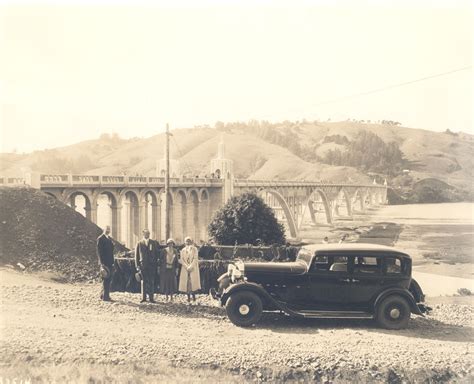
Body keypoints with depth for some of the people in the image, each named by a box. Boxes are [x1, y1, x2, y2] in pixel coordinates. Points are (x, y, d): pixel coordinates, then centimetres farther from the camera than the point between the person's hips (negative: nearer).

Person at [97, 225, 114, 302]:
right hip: (104, 263, -8)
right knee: (106, 279, -5)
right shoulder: (100, 239, -8)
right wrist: (102, 263, -17)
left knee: (108, 279, 11)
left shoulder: (109, 238, 17)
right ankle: (105, 296, -1)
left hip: (110, 262, 8)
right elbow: (99, 251, -12)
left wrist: (112, 261, 16)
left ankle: (103, 295, 21)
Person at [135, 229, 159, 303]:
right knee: (144, 281, 5)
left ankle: (151, 298, 7)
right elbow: (136, 255, 4)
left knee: (151, 282, 1)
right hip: (143, 265, 0)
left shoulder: (153, 243, 6)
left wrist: (156, 263, -1)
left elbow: (157, 253, 6)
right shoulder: (139, 243, 4)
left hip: (152, 265, 0)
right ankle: (143, 297, 12)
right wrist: (137, 265, -2)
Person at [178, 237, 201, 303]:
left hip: (193, 268, -2)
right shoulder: (183, 250, 14)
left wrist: (190, 267, -15)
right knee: (186, 282, -4)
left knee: (193, 281, -12)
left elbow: (195, 259, -4)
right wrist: (187, 266, -10)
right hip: (185, 268, 2)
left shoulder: (194, 249, 6)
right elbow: (181, 260, 5)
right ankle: (188, 297, -2)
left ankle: (193, 295, -8)